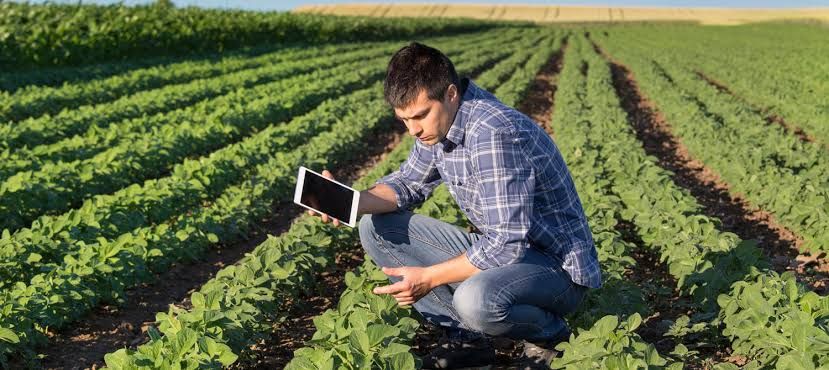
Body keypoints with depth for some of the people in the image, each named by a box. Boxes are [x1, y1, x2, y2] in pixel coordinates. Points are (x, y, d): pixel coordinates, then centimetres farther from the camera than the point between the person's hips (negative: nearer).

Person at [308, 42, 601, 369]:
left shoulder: (493, 133, -30)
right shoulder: (439, 120, -3)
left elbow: (506, 244, -31)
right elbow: (409, 183, 10)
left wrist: (428, 277, -24)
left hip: (559, 266, -8)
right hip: (500, 248, 9)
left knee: (475, 299, -41)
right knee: (376, 228, 1)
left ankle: (550, 334, -4)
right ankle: (468, 336, 2)